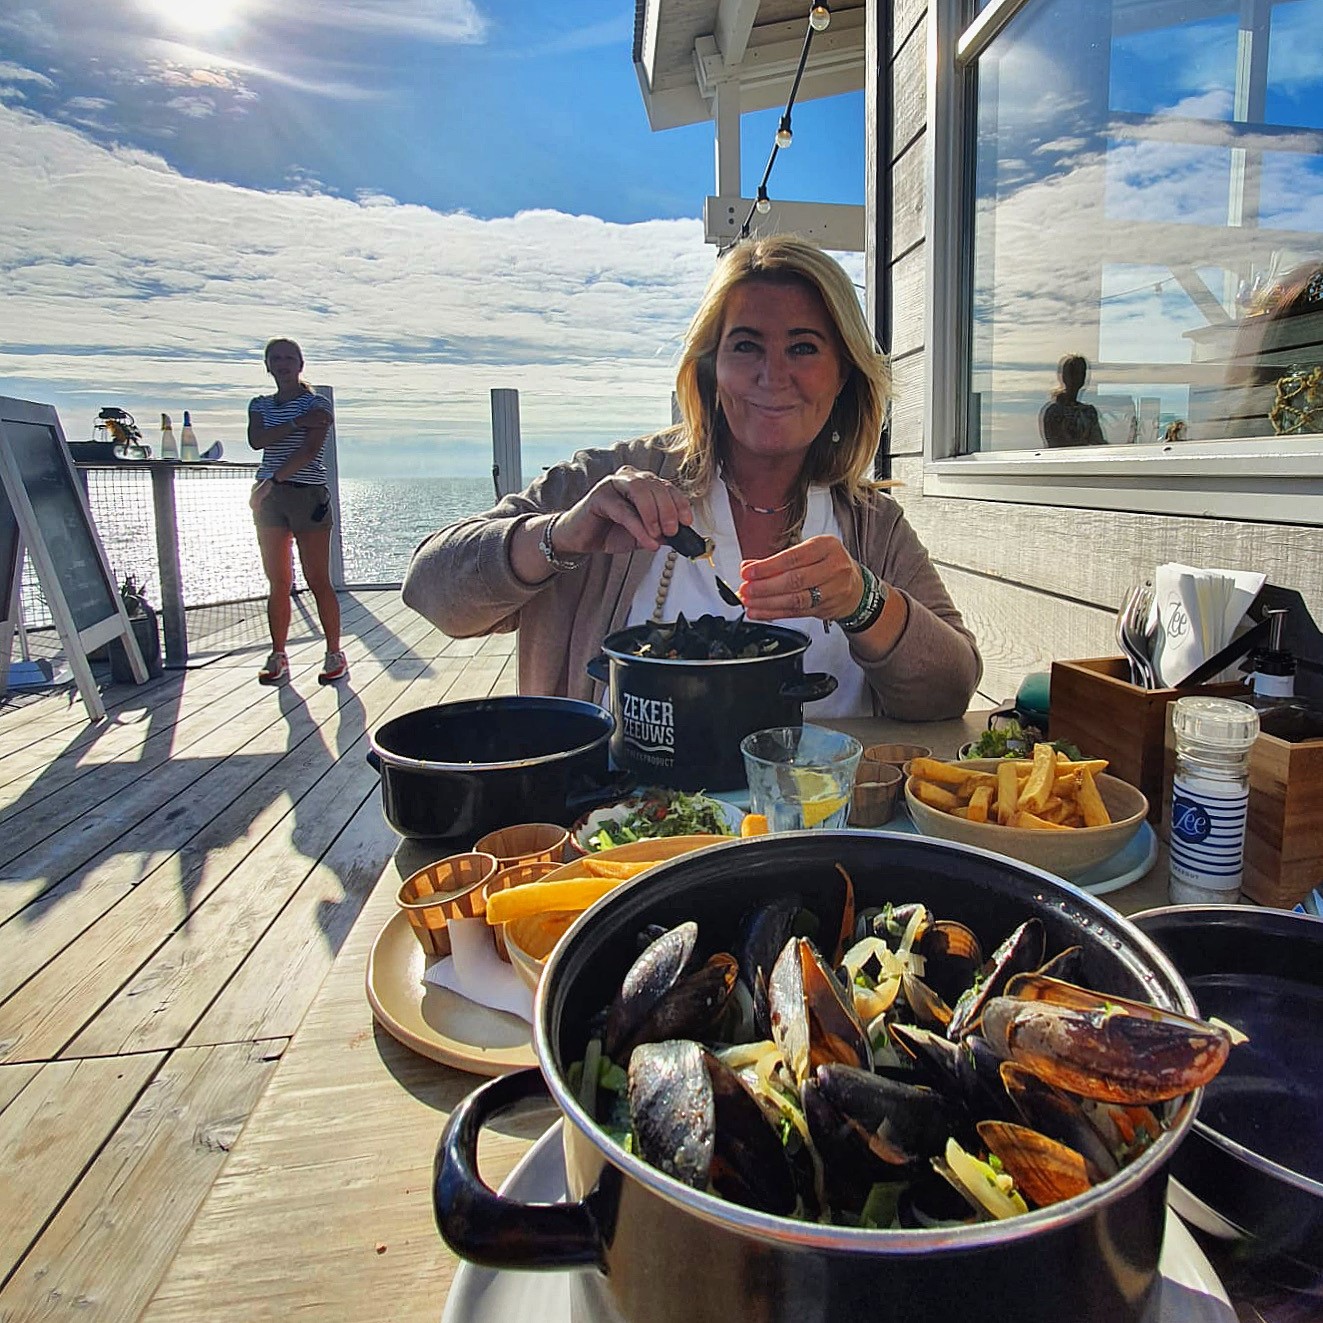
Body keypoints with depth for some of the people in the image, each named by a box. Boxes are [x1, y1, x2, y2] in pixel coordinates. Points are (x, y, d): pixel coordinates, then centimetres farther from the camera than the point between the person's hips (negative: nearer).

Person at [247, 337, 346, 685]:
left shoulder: (317, 404, 2)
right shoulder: (260, 405, 16)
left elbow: (309, 450, -12)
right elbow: (256, 441, -3)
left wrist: (273, 480, -20)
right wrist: (295, 423, -12)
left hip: (308, 495, -4)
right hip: (269, 496, 4)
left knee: (318, 581, -5)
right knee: (278, 582, 5)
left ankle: (334, 654, 1)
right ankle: (278, 657, 9)